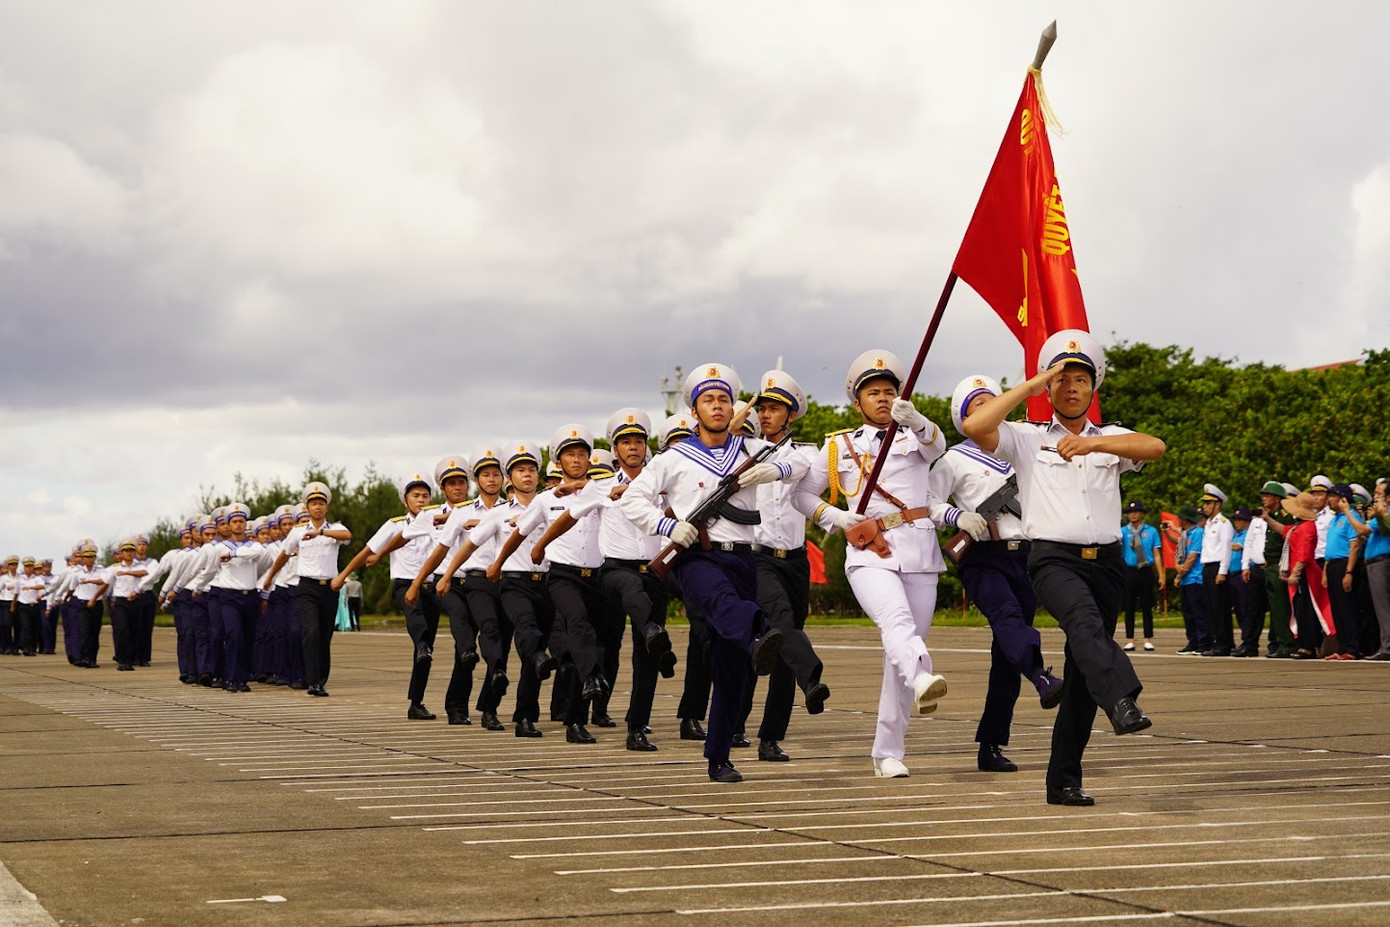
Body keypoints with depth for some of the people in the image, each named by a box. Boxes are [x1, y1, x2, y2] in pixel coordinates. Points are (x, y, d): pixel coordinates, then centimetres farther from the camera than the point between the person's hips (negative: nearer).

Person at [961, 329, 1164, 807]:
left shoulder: (1110, 438, 17)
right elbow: (974, 426, -8)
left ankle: (1064, 780, 9)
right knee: (1084, 617, -36)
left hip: (1106, 561, 3)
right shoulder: (1027, 438, 10)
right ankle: (1123, 700, -58)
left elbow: (1155, 447, -5)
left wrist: (1092, 443, -21)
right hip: (1054, 558, -3)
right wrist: (1029, 385, -2)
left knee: (1082, 675, 3)